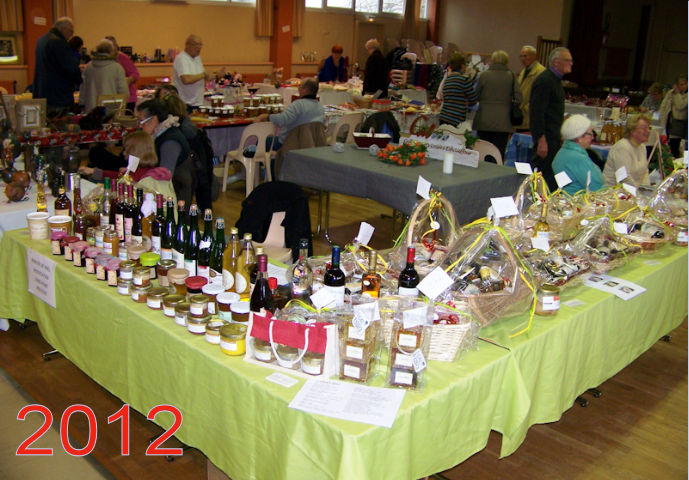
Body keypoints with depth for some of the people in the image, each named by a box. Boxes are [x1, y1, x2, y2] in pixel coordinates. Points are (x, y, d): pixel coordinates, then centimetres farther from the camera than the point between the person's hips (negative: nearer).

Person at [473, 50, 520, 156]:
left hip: (484, 121, 0)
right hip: (503, 122, 0)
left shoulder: (484, 75, -3)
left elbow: (476, 96, 4)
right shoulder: (511, 76, -2)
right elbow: (518, 97, -3)